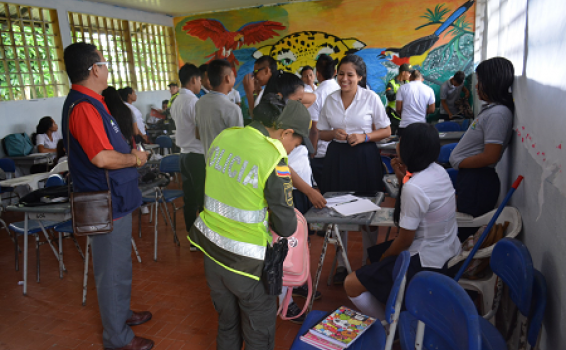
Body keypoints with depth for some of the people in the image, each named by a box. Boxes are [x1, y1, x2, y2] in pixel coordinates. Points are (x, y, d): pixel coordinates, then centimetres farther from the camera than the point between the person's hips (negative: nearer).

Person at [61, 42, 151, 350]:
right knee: (113, 270, 5)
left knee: (119, 265, 25)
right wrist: (135, 159, -16)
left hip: (114, 199, 10)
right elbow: (102, 157, -32)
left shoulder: (89, 101, 11)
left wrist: (129, 153, 7)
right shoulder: (83, 106, -23)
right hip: (107, 204, -10)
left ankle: (121, 313, 44)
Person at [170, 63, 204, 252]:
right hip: (198, 155, -9)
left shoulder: (176, 102, 12)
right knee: (204, 199, 0)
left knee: (190, 199, 11)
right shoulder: (193, 101, -16)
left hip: (185, 153, 9)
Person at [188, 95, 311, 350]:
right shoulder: (273, 159, -21)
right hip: (245, 259, -6)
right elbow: (286, 227, -15)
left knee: (226, 322, 26)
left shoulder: (223, 137, -3)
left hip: (210, 247, 6)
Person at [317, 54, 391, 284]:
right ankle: (341, 264, 24)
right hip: (337, 158, 3)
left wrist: (364, 136, -16)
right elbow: (321, 133, 11)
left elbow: (386, 131, 0)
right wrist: (334, 133, -10)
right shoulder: (331, 99, 6)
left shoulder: (371, 98, -3)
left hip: (364, 158, -3)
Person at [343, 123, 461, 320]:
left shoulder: (413, 188, -28)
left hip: (426, 264, -10)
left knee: (351, 285, -7)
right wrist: (403, 179, -3)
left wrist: (384, 257, -1)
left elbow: (405, 240, -20)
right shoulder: (438, 171, -2)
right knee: (374, 253, 26)